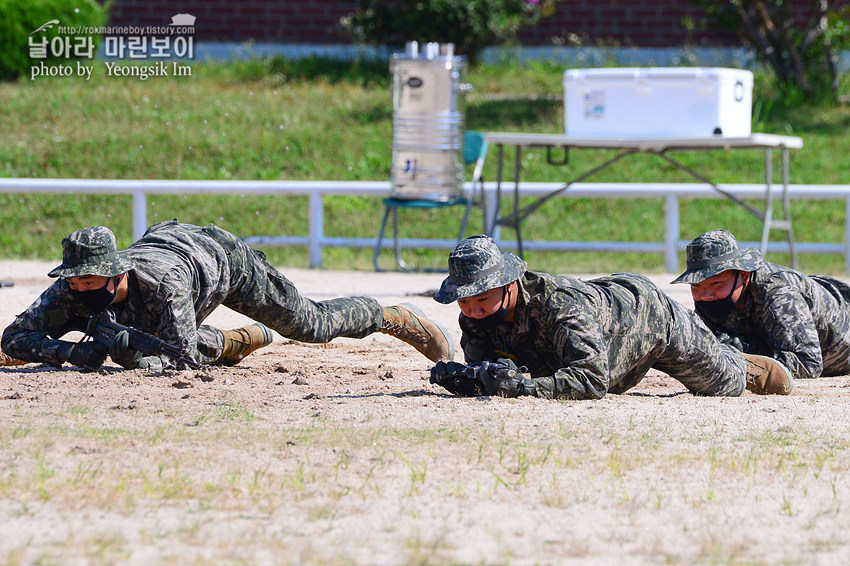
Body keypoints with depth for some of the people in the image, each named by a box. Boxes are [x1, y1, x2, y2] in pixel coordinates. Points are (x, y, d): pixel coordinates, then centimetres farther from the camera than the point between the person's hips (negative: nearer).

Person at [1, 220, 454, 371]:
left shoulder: (161, 283, -48)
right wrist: (73, 352, -53)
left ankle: (397, 318, 31)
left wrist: (141, 358, -60)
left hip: (221, 257, -5)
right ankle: (252, 336, 53)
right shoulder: (73, 289, -36)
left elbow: (183, 354, -43)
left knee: (311, 324, 6)